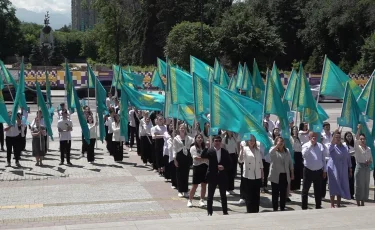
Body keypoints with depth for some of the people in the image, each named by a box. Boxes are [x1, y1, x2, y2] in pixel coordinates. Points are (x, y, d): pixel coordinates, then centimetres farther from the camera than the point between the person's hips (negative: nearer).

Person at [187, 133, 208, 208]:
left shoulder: (205, 148, 12)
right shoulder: (193, 148, -1)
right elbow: (196, 158, -13)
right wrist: (205, 159, -17)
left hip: (205, 166, 4)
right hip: (197, 167, -4)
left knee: (204, 185, 5)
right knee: (195, 185, -1)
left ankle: (202, 201, 15)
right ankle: (190, 200, 12)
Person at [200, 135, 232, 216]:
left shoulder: (225, 152, 3)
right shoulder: (209, 151, -4)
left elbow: (230, 163, 5)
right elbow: (202, 156, -21)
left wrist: (224, 167, -13)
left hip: (222, 176, 2)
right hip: (212, 176, -2)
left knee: (223, 195, 11)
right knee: (210, 195, 5)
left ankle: (225, 211, 22)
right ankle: (209, 212, 15)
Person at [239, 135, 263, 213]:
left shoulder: (258, 149, 10)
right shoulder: (245, 149, -5)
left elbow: (260, 161, 15)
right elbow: (240, 160, -20)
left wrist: (262, 172, 12)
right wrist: (242, 150, -31)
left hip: (257, 176, 4)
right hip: (248, 176, -4)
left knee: (256, 195, 9)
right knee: (249, 195, 2)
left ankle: (256, 211, 19)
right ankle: (250, 211, 11)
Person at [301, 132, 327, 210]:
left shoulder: (320, 146, 6)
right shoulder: (306, 146, -3)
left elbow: (323, 159, 11)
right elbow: (304, 154, -24)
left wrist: (324, 170, 10)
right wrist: (311, 144, -23)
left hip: (318, 171, 3)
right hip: (308, 171, -3)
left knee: (318, 190, 11)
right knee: (305, 190, 2)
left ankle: (318, 207, 22)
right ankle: (304, 207, 10)